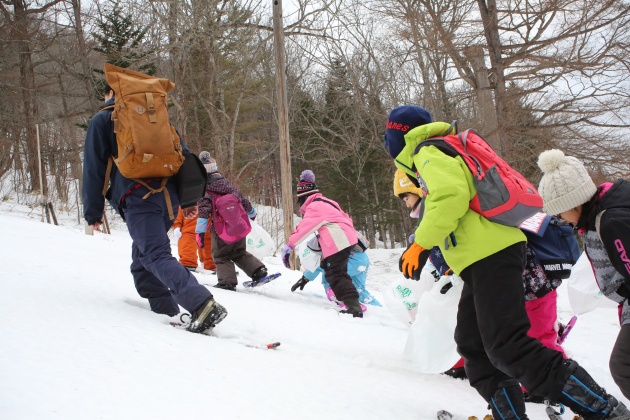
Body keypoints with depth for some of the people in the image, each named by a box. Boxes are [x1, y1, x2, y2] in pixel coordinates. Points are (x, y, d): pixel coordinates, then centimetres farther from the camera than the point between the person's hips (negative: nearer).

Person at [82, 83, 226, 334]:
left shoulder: (102, 120, 11)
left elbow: (94, 168, 6)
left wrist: (93, 212, 8)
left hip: (138, 198, -6)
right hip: (169, 196, 6)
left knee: (157, 256, -16)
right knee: (142, 255, 19)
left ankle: (202, 303, -36)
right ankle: (165, 310, 11)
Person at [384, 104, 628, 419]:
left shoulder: (427, 153, -4)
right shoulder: (436, 155, 27)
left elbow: (451, 197, -22)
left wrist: (419, 244, -15)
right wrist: (456, 259, 26)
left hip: (490, 256, -11)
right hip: (482, 260, 11)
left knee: (507, 347, -15)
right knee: (473, 346, 13)